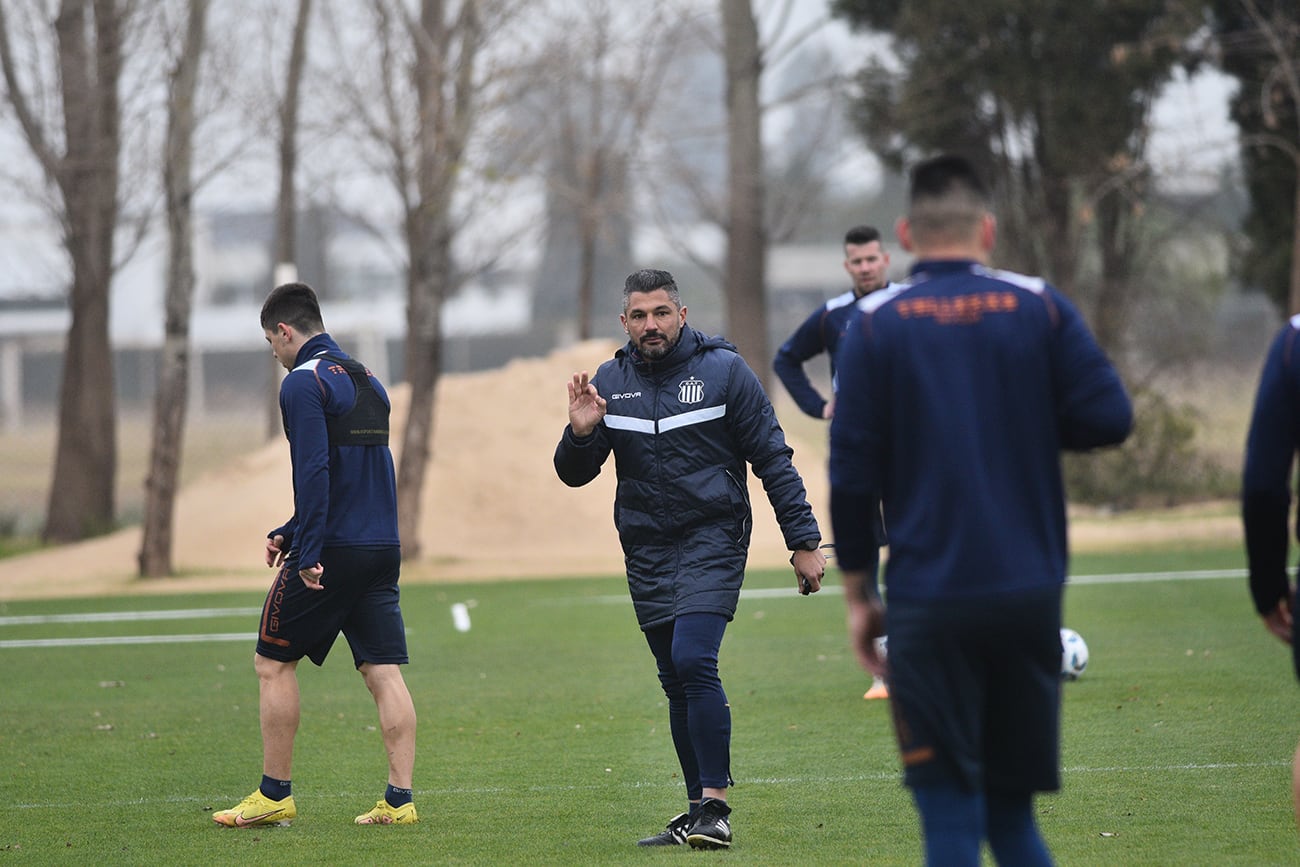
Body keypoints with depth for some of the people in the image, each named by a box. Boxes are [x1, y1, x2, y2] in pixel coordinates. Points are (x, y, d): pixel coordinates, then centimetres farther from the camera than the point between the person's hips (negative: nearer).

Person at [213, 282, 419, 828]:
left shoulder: (304, 383, -9)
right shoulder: (369, 383, 18)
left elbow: (314, 473, -19)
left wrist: (308, 552, -20)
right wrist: (289, 534, 23)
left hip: (333, 552, -7)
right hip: (383, 549, 7)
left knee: (273, 662, 5)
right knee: (384, 672, 4)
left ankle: (274, 795, 7)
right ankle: (400, 799, -2)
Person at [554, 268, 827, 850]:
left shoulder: (723, 370, -4)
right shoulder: (609, 382, 6)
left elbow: (772, 460, -1)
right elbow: (573, 475, 9)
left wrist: (803, 541, -5)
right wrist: (580, 434, -13)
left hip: (712, 540, -4)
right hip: (646, 553, 5)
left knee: (694, 661, -20)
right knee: (676, 685, 7)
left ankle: (715, 807, -18)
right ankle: (699, 813, 14)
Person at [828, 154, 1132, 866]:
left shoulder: (876, 321, -1)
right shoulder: (1039, 307, 2)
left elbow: (852, 472, -2)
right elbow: (1109, 418, -4)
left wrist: (860, 594, 7)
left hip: (929, 601, -2)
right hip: (1032, 594, 2)